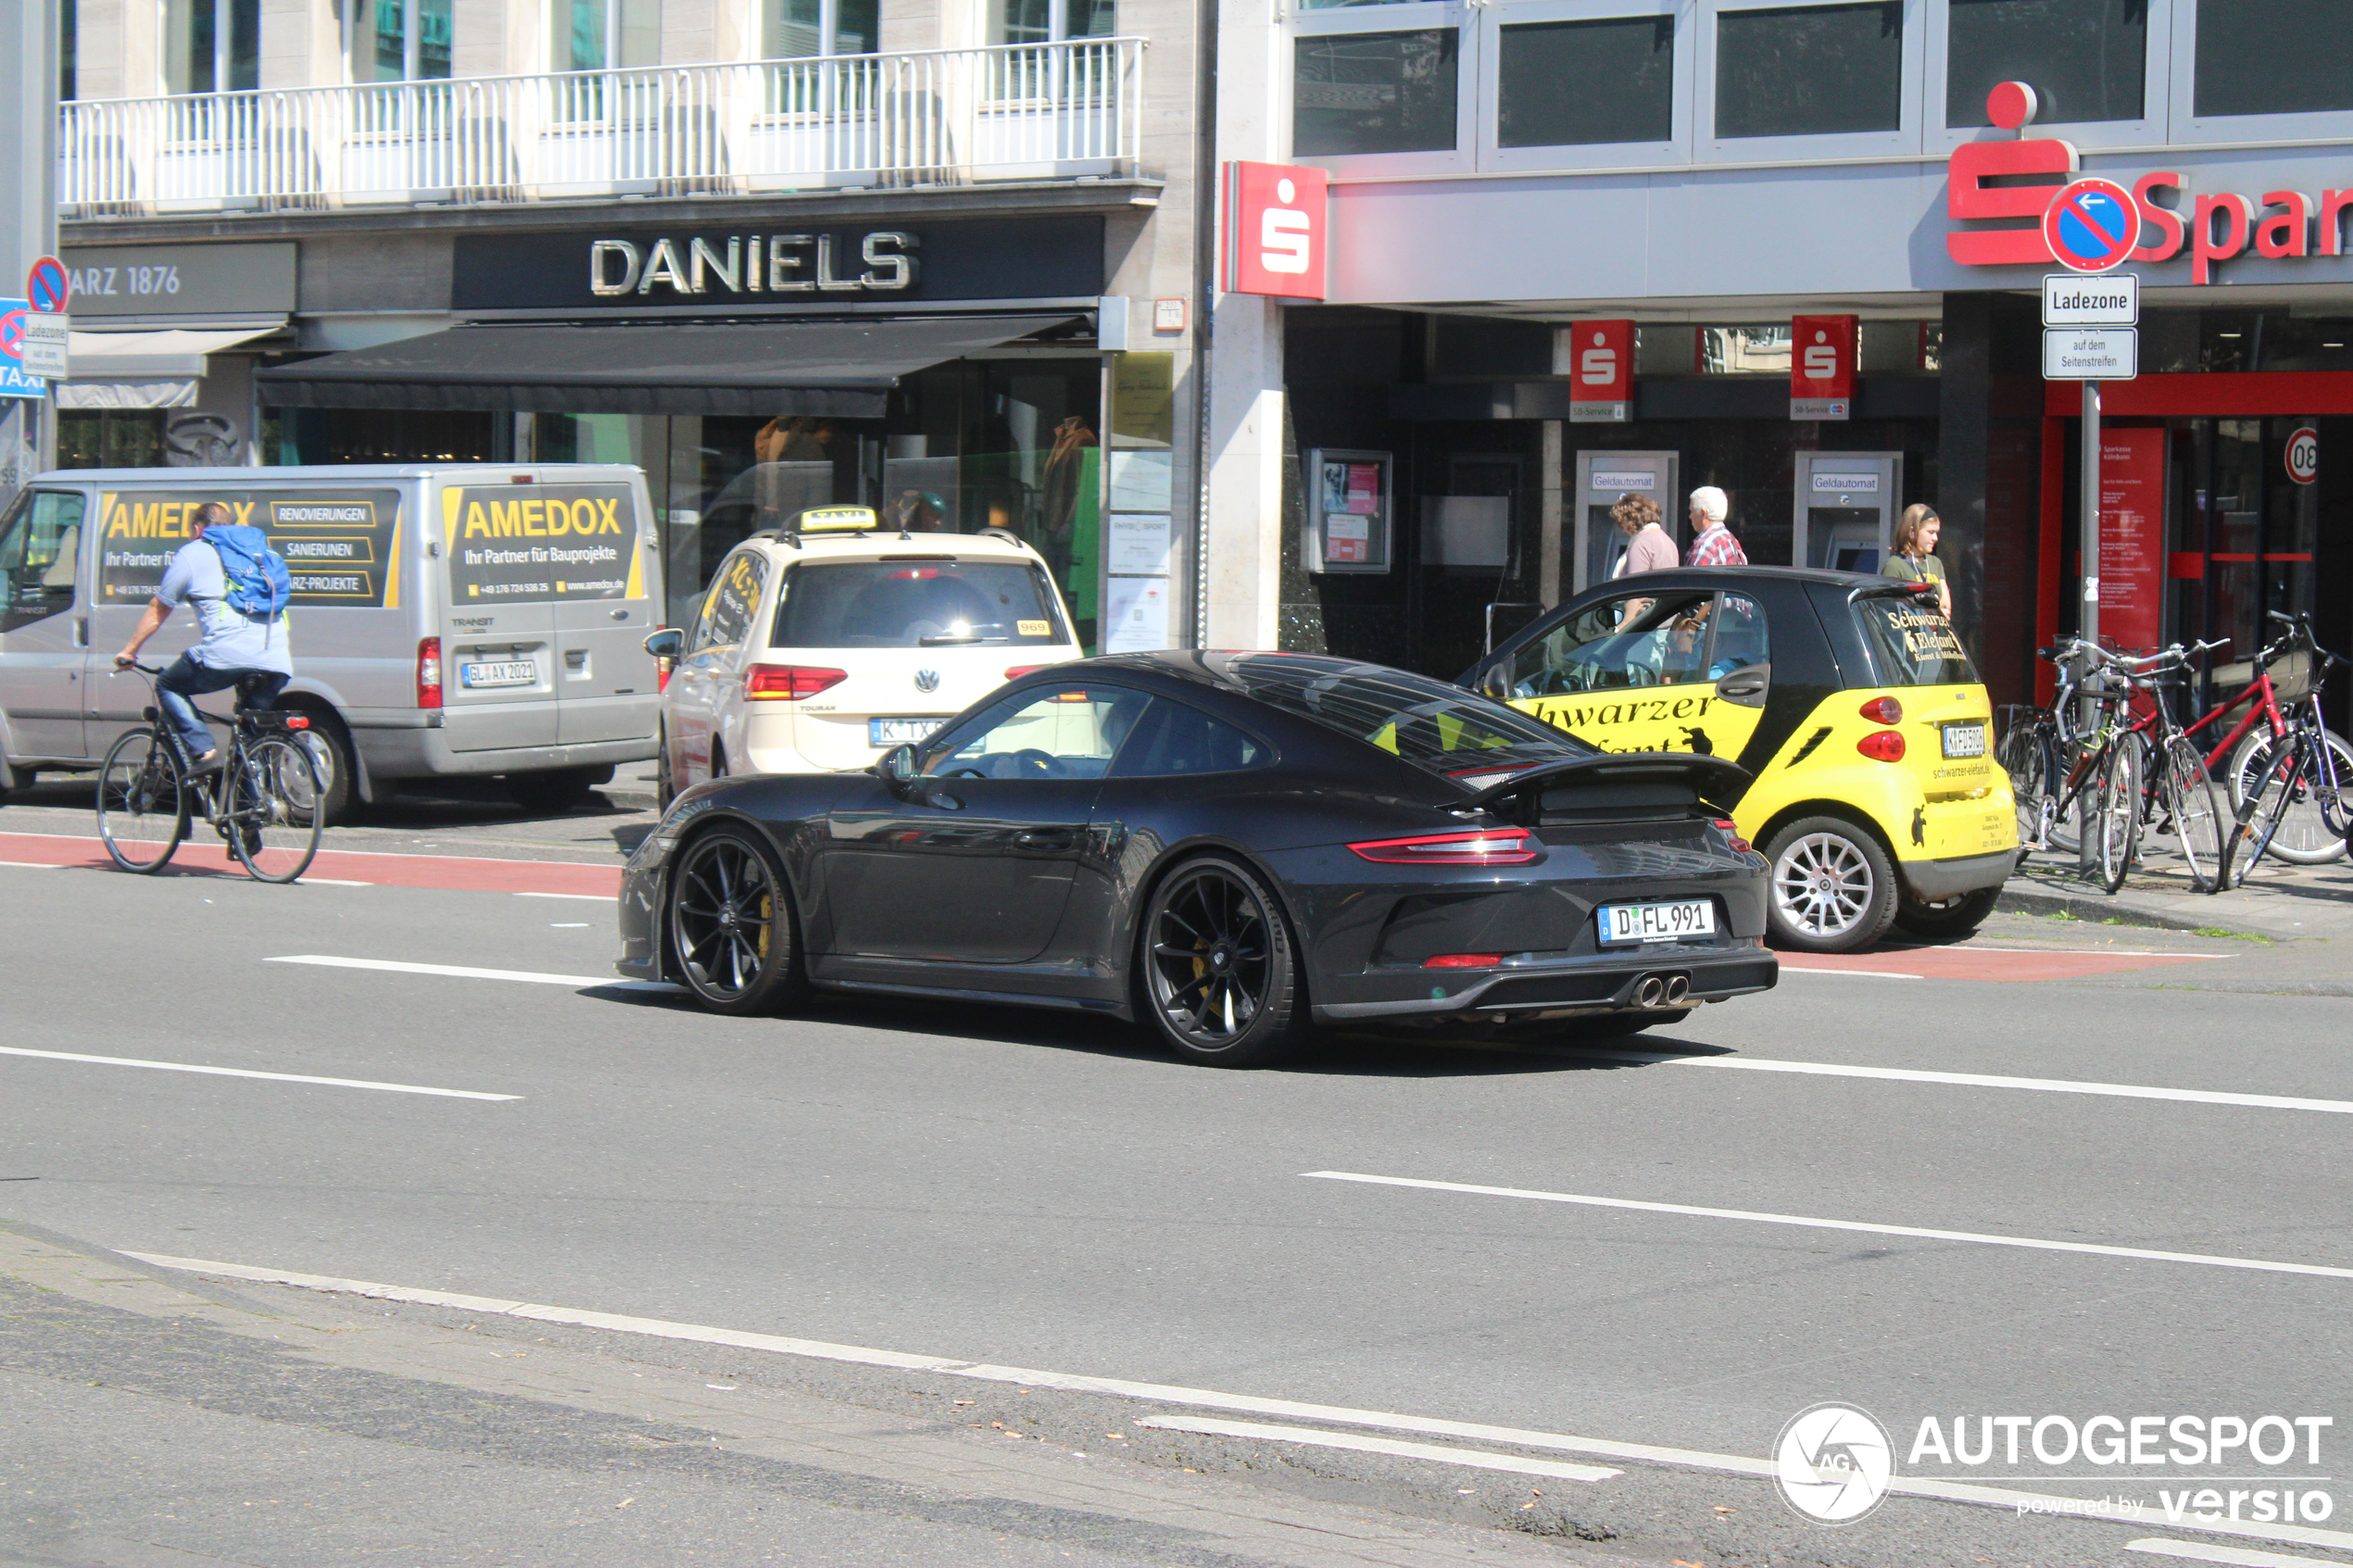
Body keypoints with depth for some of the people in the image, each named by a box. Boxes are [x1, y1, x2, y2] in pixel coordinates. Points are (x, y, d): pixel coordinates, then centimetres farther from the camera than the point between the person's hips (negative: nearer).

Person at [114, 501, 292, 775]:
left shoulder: (191, 553, 15)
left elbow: (158, 610, 20)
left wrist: (129, 650, 32)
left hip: (227, 654, -5)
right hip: (277, 662, 5)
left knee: (168, 687, 17)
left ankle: (204, 753, 0)